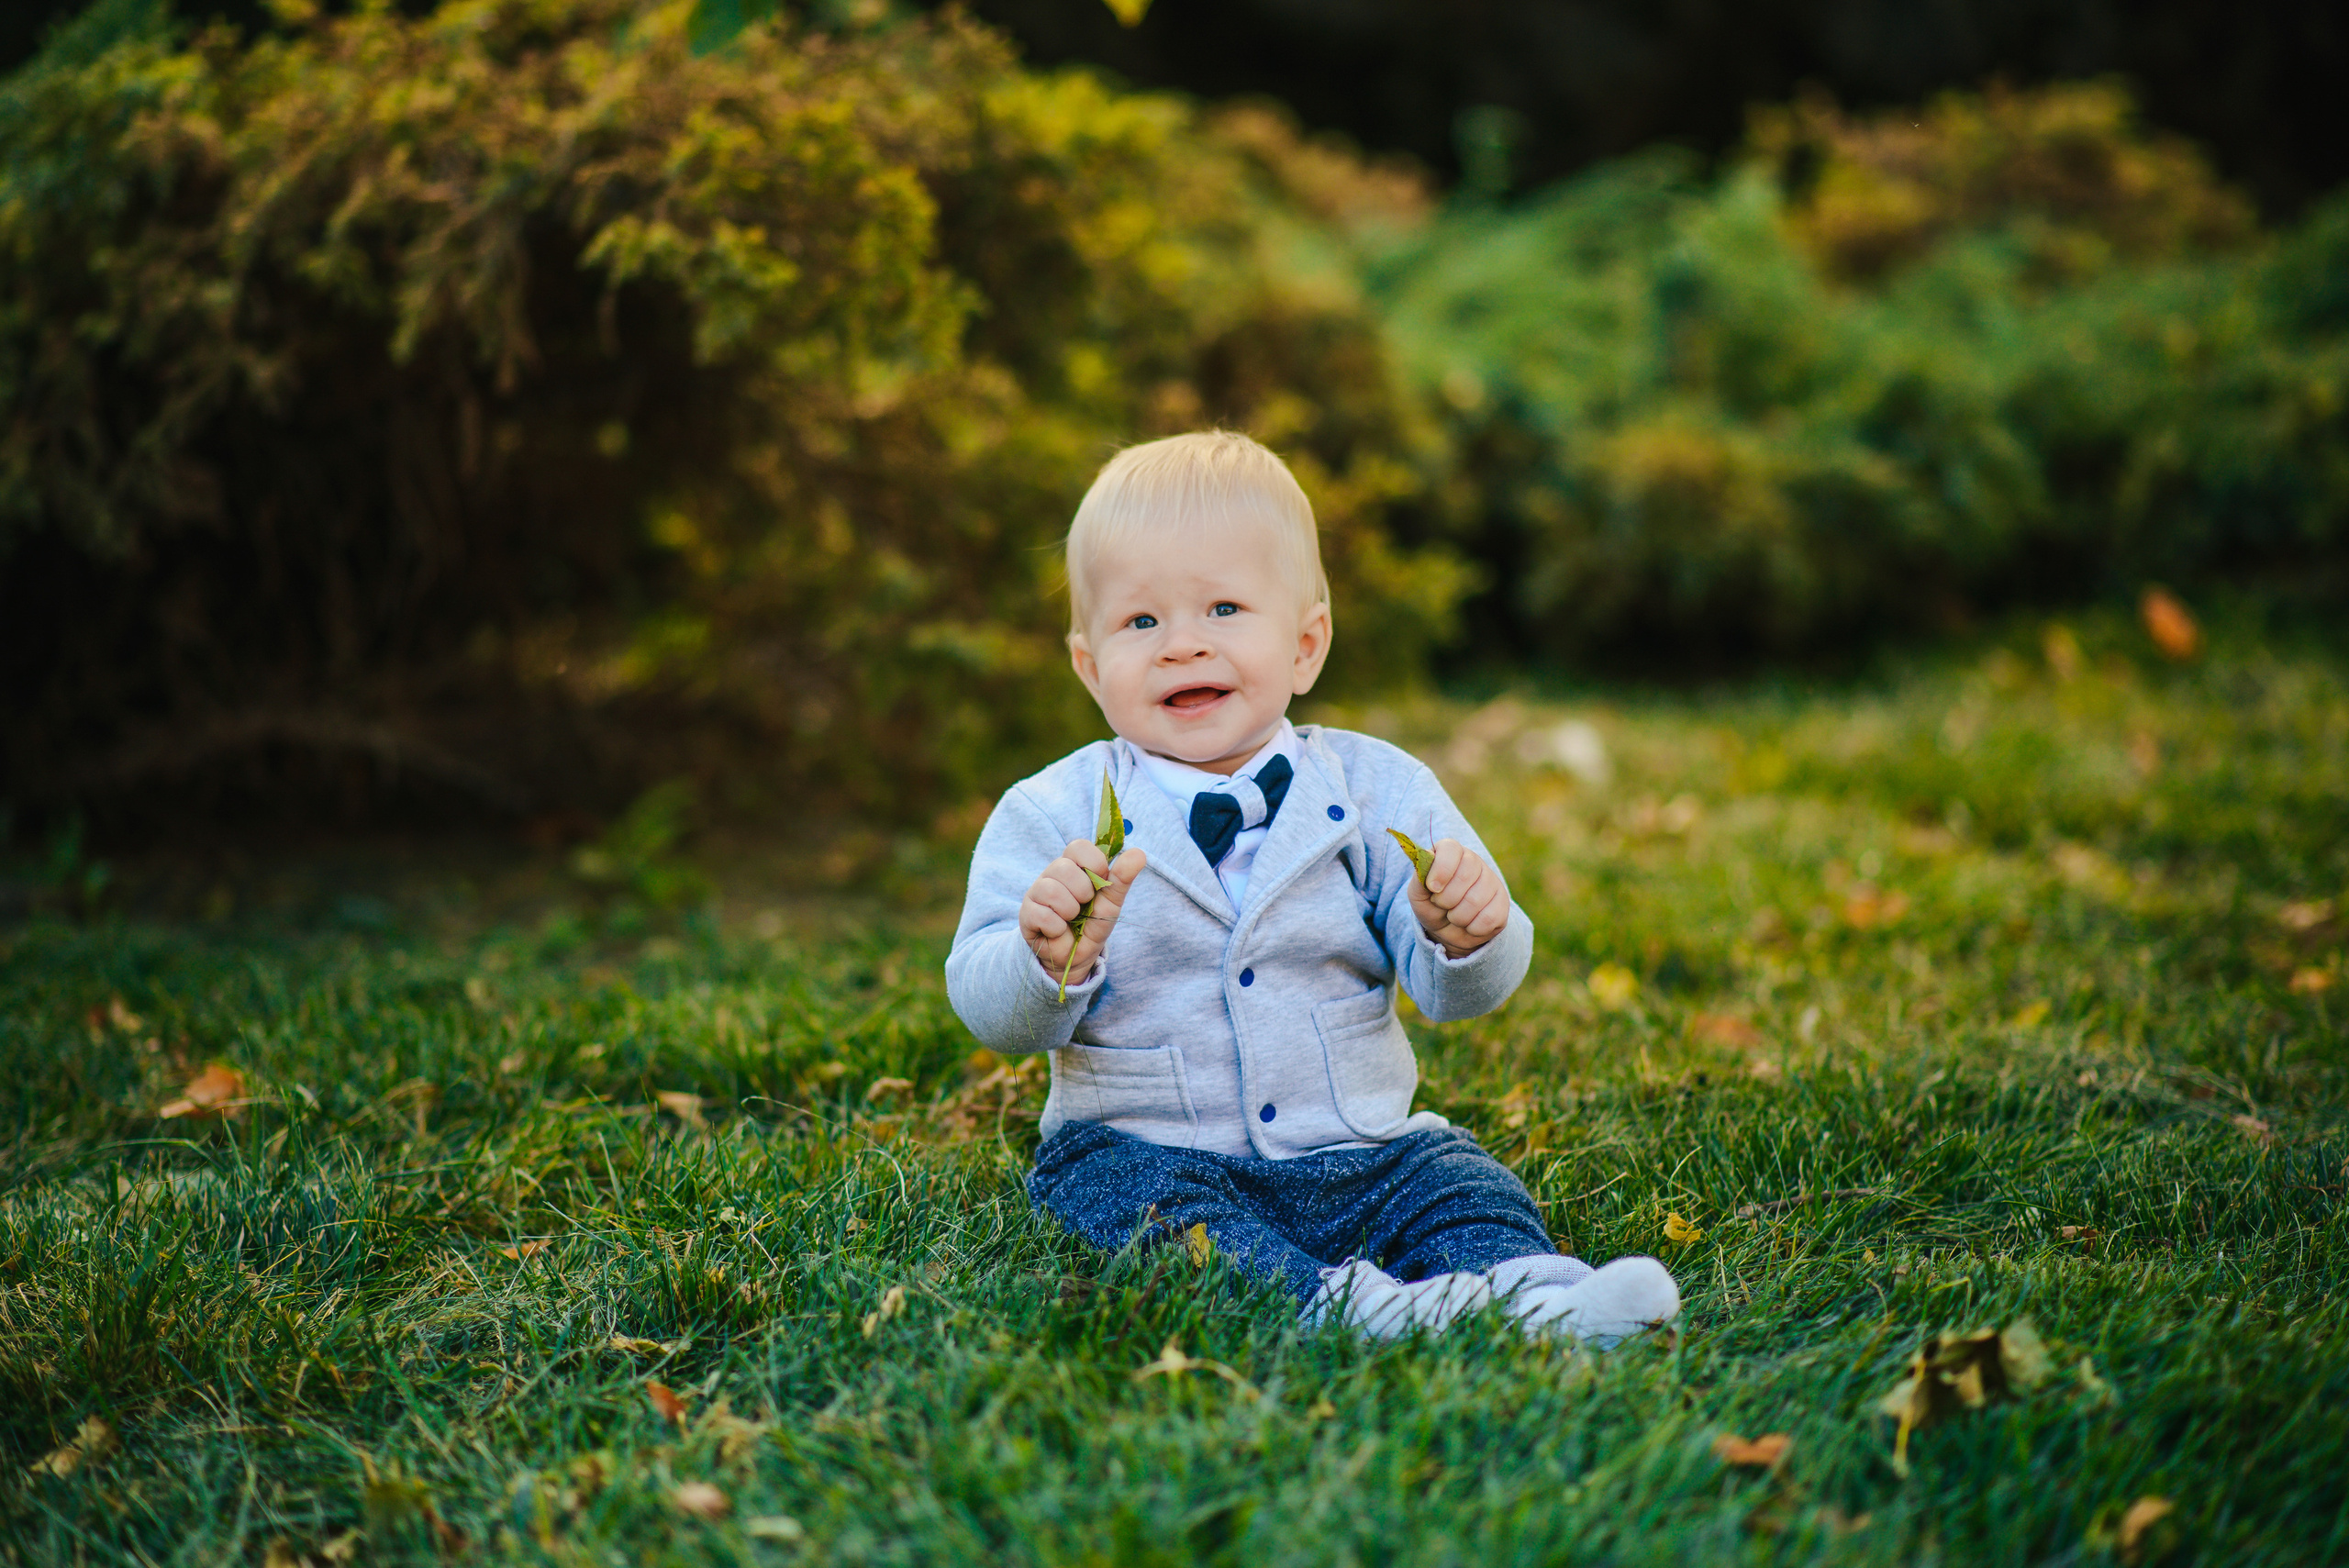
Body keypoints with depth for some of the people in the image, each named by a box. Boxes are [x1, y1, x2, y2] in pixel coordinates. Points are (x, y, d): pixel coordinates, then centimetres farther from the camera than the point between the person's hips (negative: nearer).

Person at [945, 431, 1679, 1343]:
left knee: (1456, 1181, -19)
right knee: (1146, 1201, -30)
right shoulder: (1052, 817, -3)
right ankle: (1334, 1301, -44)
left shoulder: (1376, 791, 0)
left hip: (1357, 1150, 2)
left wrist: (1466, 935, -30)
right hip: (1144, 1148, -2)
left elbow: (1453, 993, -5)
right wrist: (1051, 961, -32)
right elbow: (989, 1011, -9)